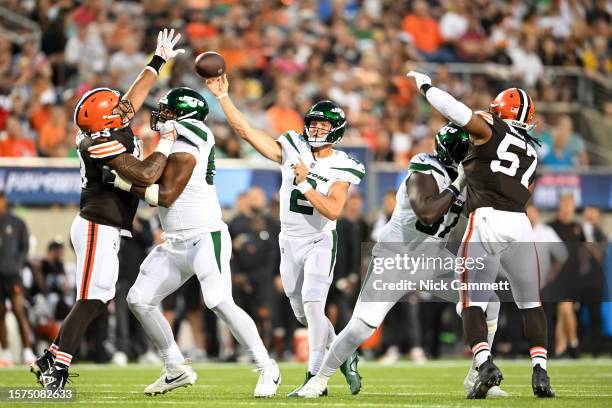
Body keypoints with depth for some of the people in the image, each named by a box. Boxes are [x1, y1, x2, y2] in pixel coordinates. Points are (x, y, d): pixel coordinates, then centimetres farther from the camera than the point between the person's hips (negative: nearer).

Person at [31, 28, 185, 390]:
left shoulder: (115, 128, 8)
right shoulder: (105, 145, -20)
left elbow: (136, 93, 24)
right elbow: (146, 175, -26)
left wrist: (160, 60, 34)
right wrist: (167, 144, -11)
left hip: (103, 230, 10)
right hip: (98, 228, -10)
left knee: (100, 300, 10)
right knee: (91, 302, -13)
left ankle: (50, 360, 12)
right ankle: (56, 369, -17)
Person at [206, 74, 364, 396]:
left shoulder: (342, 168, -9)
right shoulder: (292, 149, -1)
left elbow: (333, 211, -21)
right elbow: (245, 130, -5)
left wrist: (305, 184, -26)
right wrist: (222, 96, -12)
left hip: (320, 241, -5)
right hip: (290, 242, 5)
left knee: (312, 302, -21)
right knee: (303, 314, 10)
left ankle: (316, 376, -17)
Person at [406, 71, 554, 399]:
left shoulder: (490, 131, 7)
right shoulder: (533, 154, 24)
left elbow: (456, 111, -6)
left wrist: (424, 85, 10)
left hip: (486, 221, -4)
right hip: (519, 224, 4)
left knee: (474, 303, 4)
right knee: (530, 303, 16)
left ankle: (485, 365, -16)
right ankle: (540, 371, 3)